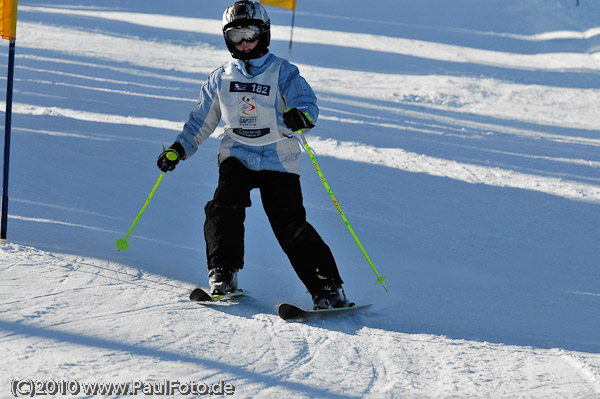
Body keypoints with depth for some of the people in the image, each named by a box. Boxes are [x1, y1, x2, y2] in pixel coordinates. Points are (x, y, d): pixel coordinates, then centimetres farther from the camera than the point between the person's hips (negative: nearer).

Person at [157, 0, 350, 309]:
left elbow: (307, 102, -16)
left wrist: (300, 116, -40)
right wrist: (178, 150, 10)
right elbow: (201, 119, 20)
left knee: (289, 223, -13)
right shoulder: (221, 78, 11)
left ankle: (328, 289, -12)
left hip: (278, 159, -3)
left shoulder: (282, 72, -1)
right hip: (237, 157, 3)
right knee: (225, 206, -24)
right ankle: (223, 276, -17)